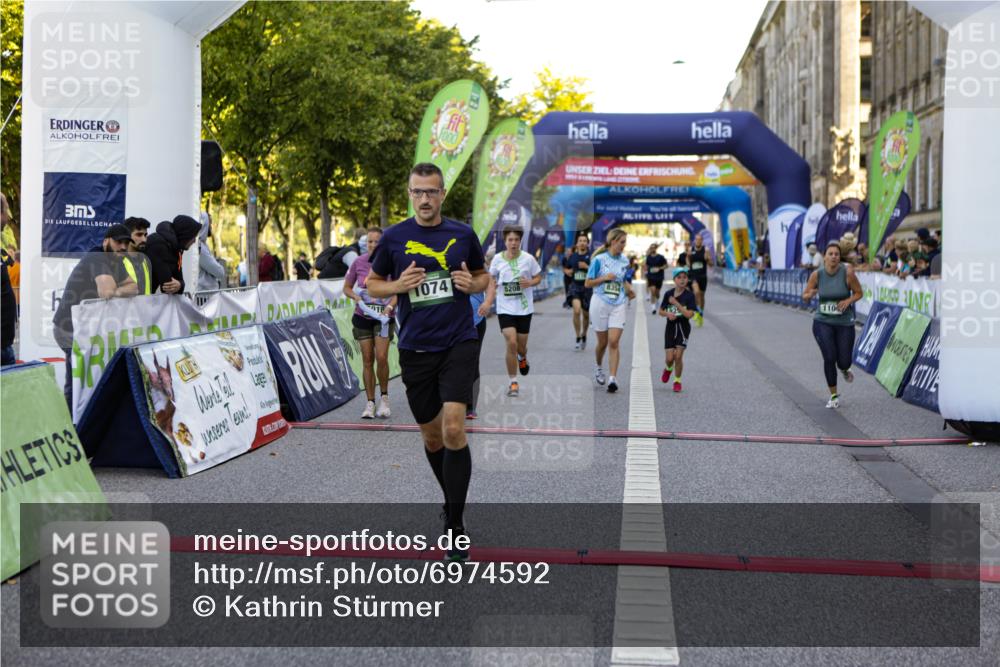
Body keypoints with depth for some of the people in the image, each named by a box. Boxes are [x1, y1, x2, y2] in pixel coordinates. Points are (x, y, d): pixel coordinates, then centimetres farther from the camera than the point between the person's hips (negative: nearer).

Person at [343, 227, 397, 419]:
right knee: (367, 360, 2)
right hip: (362, 317, 2)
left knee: (381, 357, -13)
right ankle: (370, 403, 9)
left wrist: (390, 306, -17)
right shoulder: (358, 262, -2)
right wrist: (356, 297, -11)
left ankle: (384, 398, 9)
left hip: (384, 318, -2)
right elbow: (347, 288, 9)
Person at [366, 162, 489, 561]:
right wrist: (398, 285, -12)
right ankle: (452, 501, 36)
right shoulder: (394, 237, 1)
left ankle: (455, 526, -7)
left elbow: (483, 277, 15)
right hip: (415, 349, 2)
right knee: (431, 435, 11)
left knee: (453, 429, -16)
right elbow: (373, 284, 9)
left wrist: (472, 284, -8)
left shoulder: (463, 235, 3)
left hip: (458, 344, -1)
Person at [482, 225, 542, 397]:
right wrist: (488, 301, -3)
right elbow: (492, 281, 8)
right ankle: (513, 382, -1)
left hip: (524, 309, 1)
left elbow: (538, 277, 6)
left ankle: (522, 358, 50)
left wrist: (529, 283, -16)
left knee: (521, 346, 9)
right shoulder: (497, 259, -3)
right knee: (511, 343, -15)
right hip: (505, 309, -1)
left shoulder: (528, 259, -5)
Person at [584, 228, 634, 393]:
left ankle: (613, 379, -13)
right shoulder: (599, 259, -4)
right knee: (602, 342, 8)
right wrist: (604, 278, -15)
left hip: (619, 305, 2)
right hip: (600, 303, -2)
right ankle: (599, 368, 37)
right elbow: (587, 283, -2)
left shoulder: (624, 261, 8)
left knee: (614, 342, -11)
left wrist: (629, 290, 2)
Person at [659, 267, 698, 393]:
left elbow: (689, 314, -17)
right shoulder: (668, 294, 1)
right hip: (670, 327, 2)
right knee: (670, 358, -2)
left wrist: (676, 303, -19)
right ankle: (668, 369, 33)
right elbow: (661, 311, 10)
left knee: (678, 356, -7)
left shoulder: (689, 295, -8)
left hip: (683, 327, -2)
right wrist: (668, 314, -12)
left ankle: (677, 381, 12)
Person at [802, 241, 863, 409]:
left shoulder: (847, 272, -13)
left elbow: (858, 293, 0)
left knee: (844, 362, 1)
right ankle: (834, 395, 10)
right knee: (829, 358, -10)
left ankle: (844, 370, 43)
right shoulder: (816, 274, -8)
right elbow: (805, 297, 3)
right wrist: (809, 295, -21)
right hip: (822, 321, 0)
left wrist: (848, 301, -20)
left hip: (845, 322, 0)